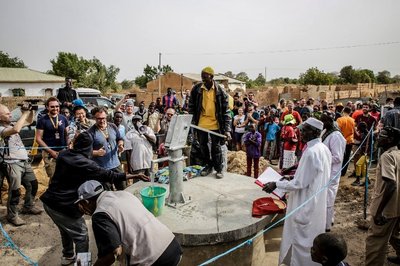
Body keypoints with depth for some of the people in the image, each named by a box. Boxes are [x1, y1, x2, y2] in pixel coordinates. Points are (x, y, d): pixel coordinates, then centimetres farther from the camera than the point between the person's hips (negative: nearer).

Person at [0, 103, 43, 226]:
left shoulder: (11, 125, 11)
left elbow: (29, 121, 22)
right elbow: (16, 130, -34)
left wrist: (31, 110, 3)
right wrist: (25, 113, -25)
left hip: (25, 162, 9)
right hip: (12, 164, -9)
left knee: (33, 184, 18)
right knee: (15, 191, -5)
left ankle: (28, 207, 34)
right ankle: (12, 216, 11)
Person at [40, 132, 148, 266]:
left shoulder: (63, 154, 1)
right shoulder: (86, 164, -18)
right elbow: (107, 175, -14)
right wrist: (134, 176, -8)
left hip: (49, 201, 9)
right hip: (64, 206, -8)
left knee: (66, 229, 30)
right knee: (81, 237, 10)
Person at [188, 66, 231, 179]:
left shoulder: (219, 91, -10)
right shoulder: (196, 89, -4)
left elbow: (226, 111, -9)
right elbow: (191, 106, 7)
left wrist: (227, 129, -13)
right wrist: (191, 121, 2)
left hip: (215, 124, -3)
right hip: (201, 123, 3)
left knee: (216, 147, 8)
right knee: (203, 146, 14)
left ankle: (219, 169, 24)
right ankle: (208, 165, 33)